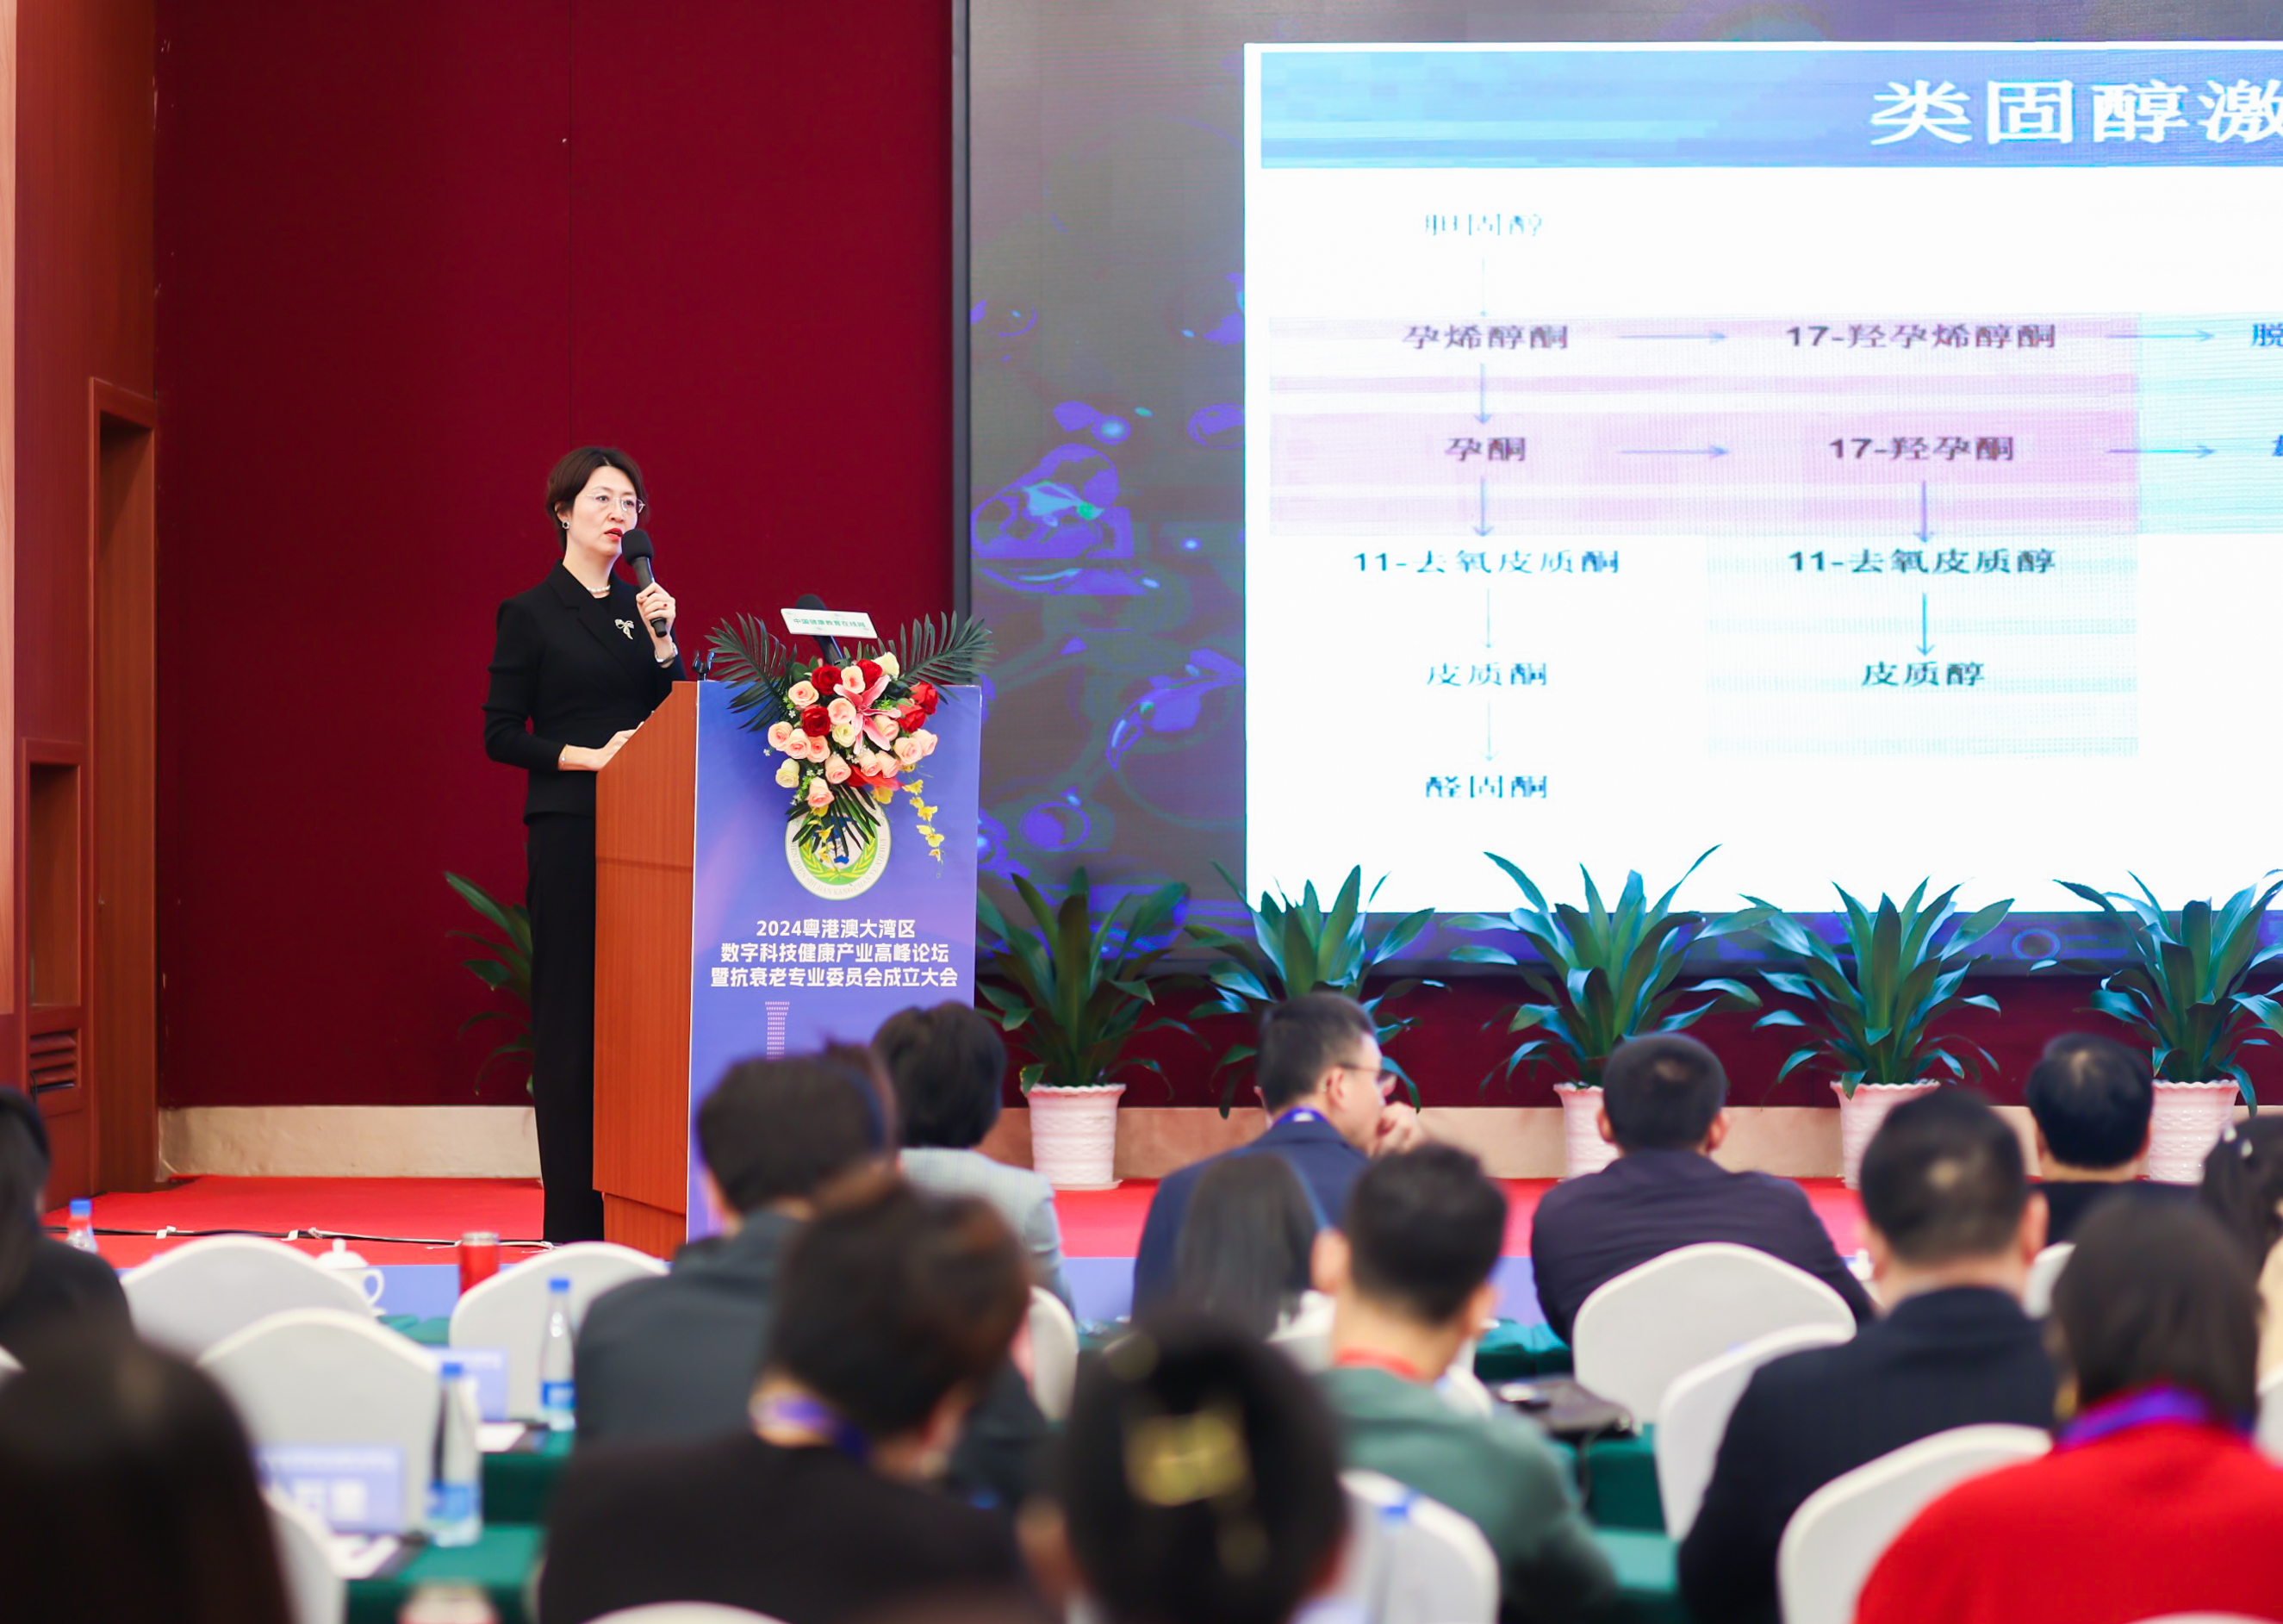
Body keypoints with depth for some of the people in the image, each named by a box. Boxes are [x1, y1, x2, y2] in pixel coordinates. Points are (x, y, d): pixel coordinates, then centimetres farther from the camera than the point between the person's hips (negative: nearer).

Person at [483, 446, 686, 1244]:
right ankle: (574, 1220, -1)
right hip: (569, 833, -5)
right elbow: (501, 734, -2)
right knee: (572, 1014, -4)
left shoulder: (643, 609, 15)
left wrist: (662, 639, -1)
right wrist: (589, 756, -13)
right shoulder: (531, 614, 1)